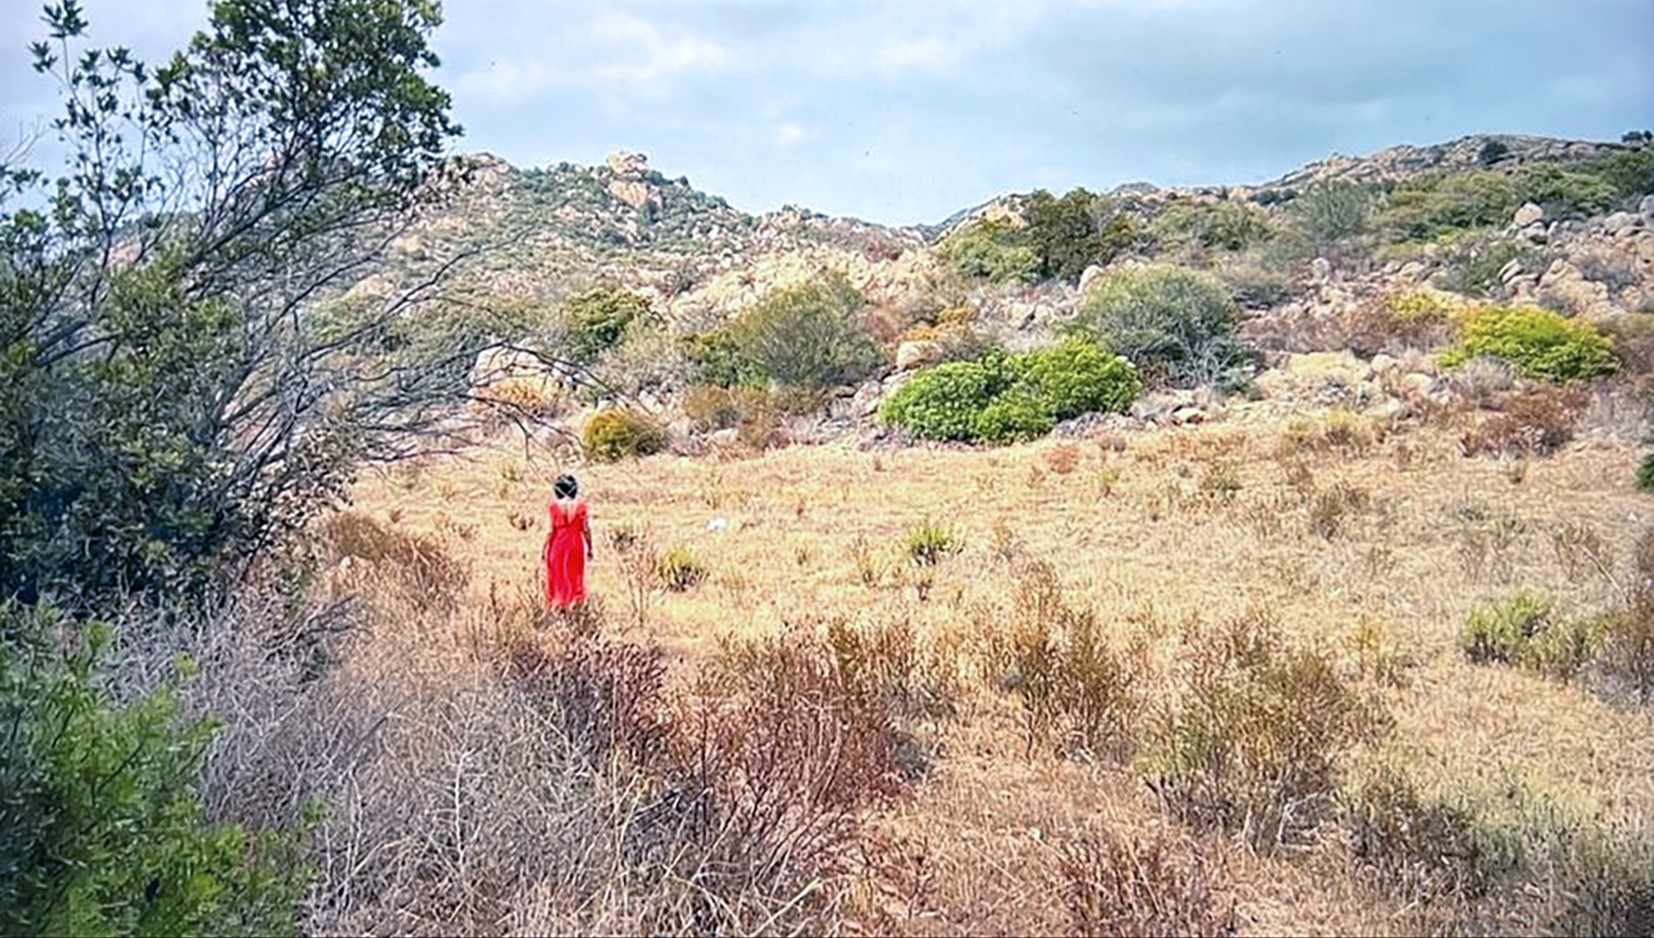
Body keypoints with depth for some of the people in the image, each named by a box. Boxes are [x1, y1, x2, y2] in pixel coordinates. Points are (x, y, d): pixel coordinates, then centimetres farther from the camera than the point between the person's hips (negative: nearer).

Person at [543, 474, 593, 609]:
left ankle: (557, 603, 26)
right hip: (576, 545, 1)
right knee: (574, 574, 17)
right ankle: (573, 602, 26)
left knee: (557, 574, 17)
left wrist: (544, 549, -2)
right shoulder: (580, 506, -12)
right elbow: (586, 530, -9)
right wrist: (589, 548, 3)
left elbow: (550, 531, -13)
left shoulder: (554, 507, -16)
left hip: (557, 545, -1)